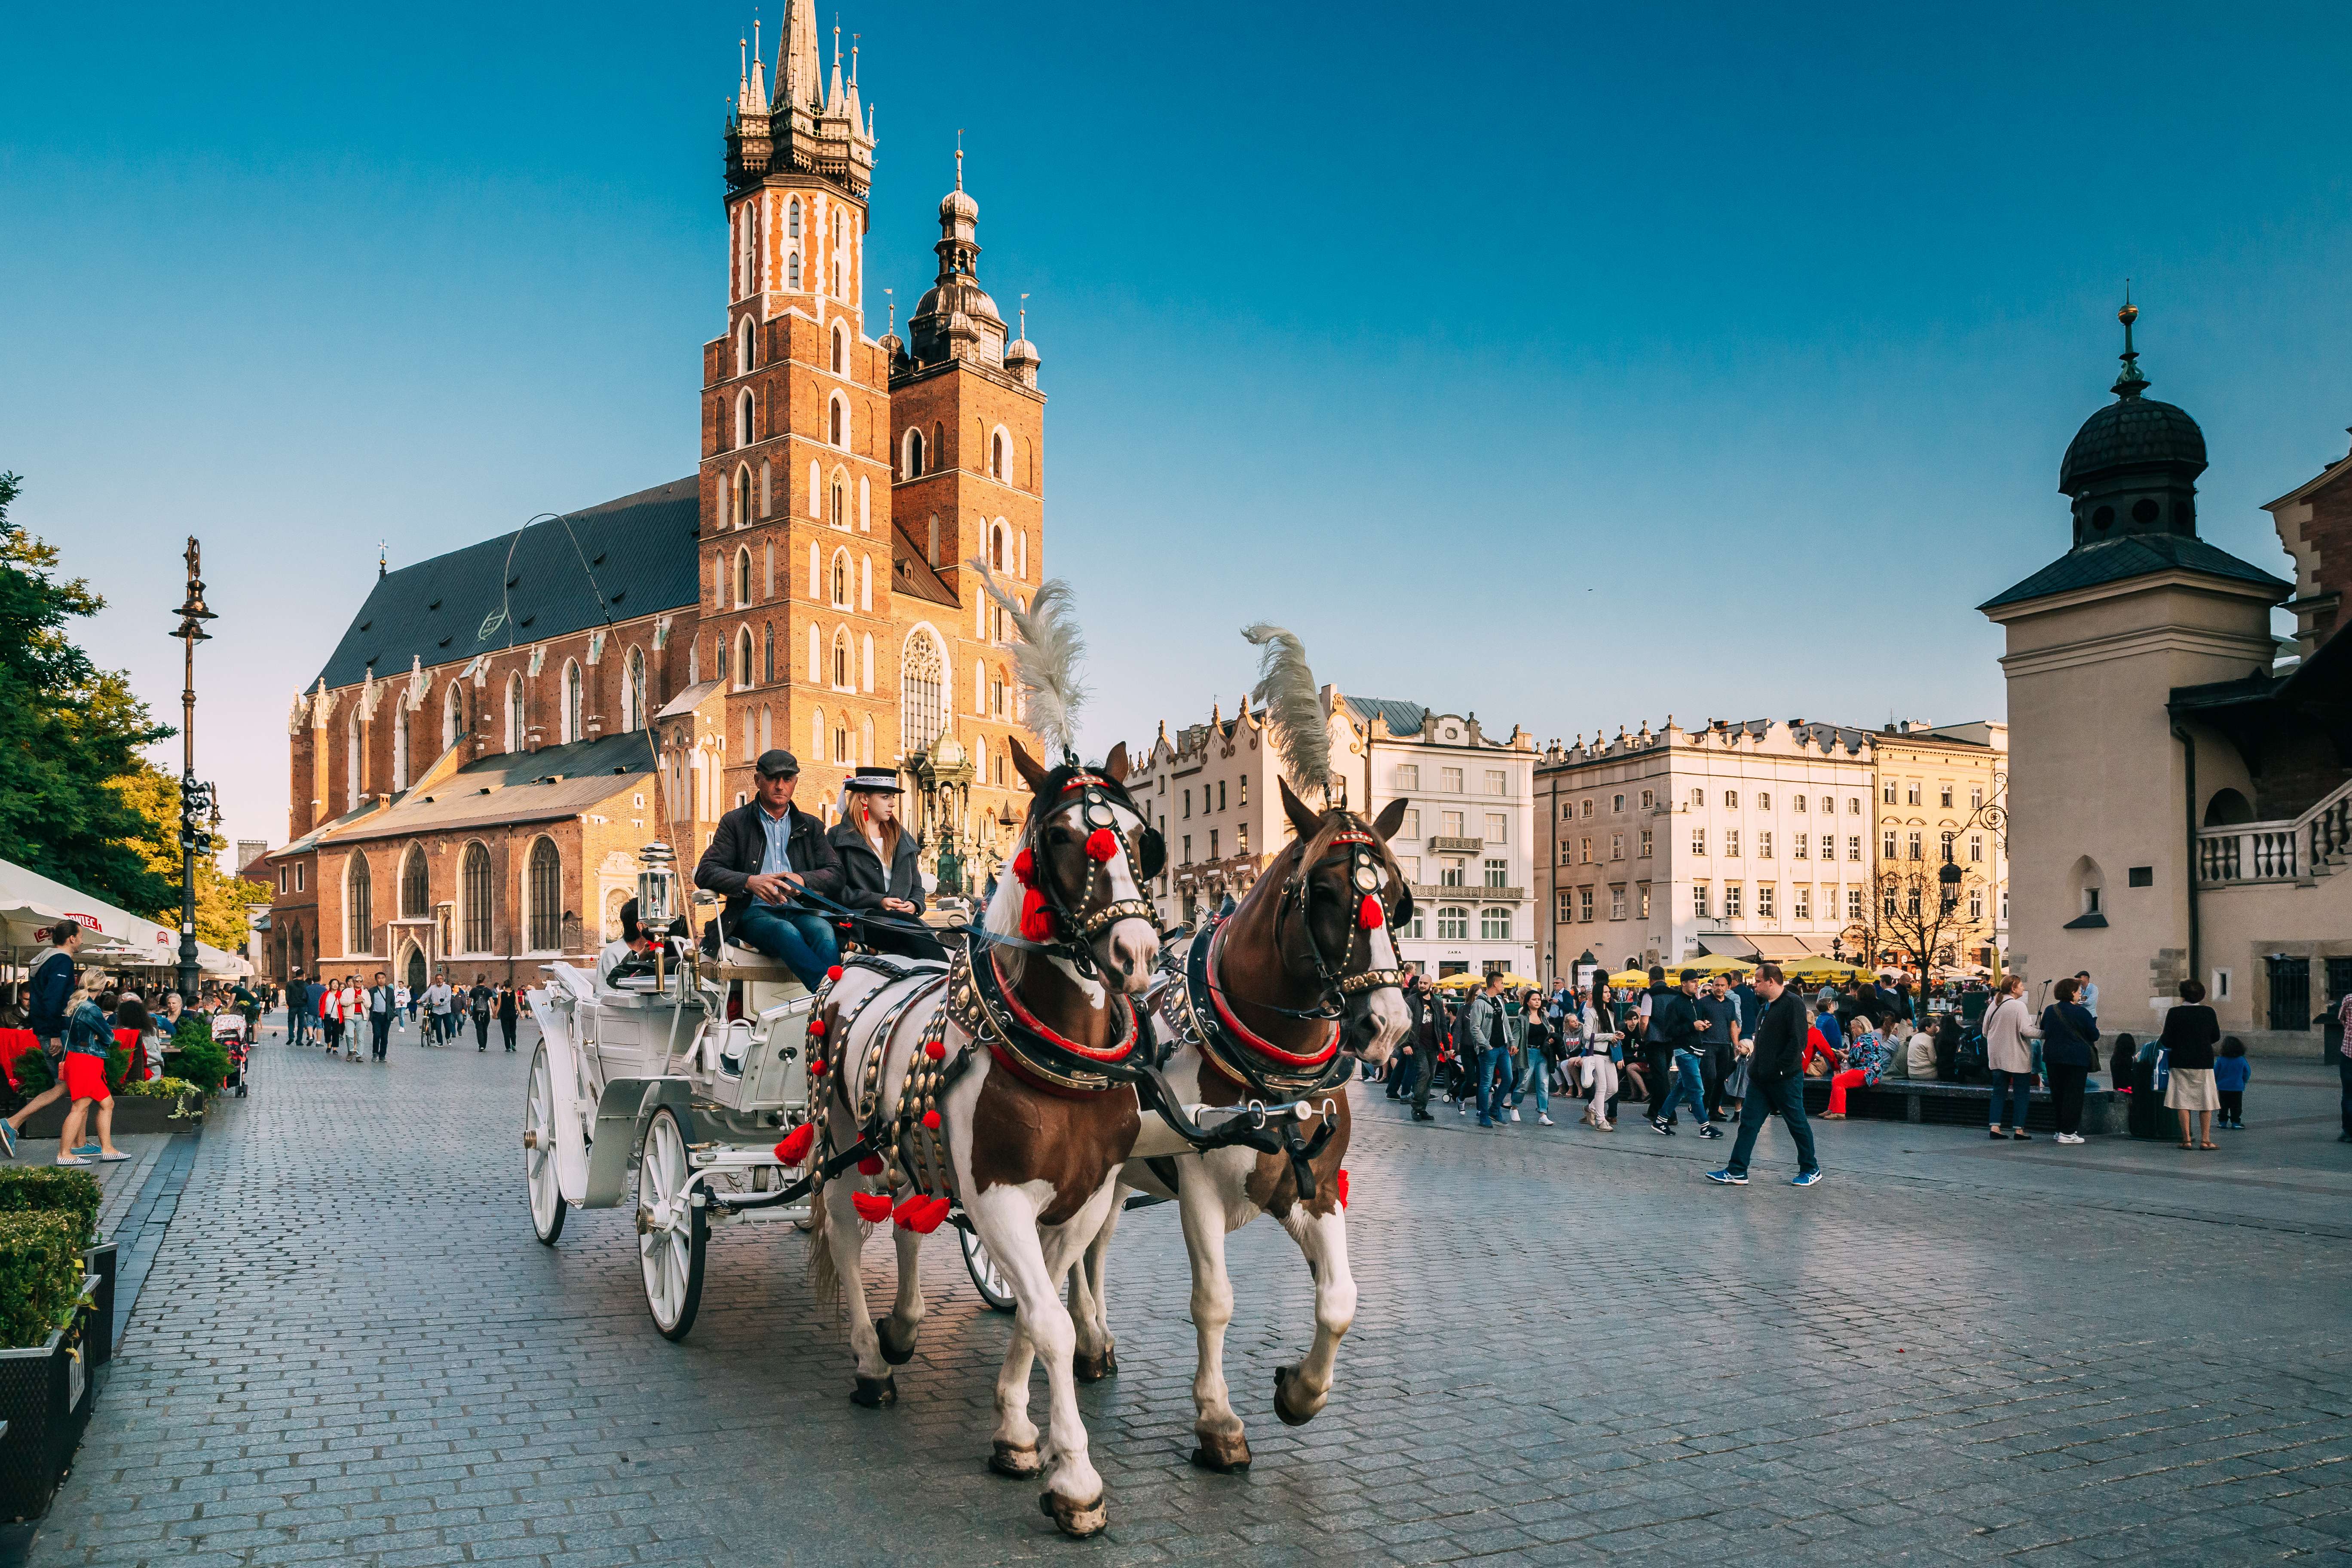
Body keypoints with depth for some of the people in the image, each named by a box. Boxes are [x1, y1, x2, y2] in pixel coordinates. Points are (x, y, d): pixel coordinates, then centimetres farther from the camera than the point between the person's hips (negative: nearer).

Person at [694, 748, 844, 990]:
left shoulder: (811, 827, 23)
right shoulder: (735, 822, 15)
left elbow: (836, 874, 12)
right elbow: (705, 872, 3)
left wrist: (802, 880, -11)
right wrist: (750, 882, -16)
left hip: (801, 911, 2)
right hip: (755, 913, -2)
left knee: (824, 931, -35)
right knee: (786, 931, -38)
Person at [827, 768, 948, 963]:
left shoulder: (901, 838, 25)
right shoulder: (839, 837, 8)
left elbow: (916, 885, 24)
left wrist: (914, 905, -1)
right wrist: (878, 902, -14)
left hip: (901, 918, 5)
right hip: (861, 921, -5)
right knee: (910, 926, -35)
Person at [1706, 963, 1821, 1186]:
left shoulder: (1792, 1004, -13)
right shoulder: (1767, 1006, 16)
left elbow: (1798, 1041, -20)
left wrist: (1779, 1068, -20)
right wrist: (1752, 1048, 11)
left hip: (1786, 1079, -9)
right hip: (1760, 1079, 9)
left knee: (1797, 1124, 4)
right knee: (1748, 1123, 5)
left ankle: (1811, 1170, 19)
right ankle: (1737, 1172, 5)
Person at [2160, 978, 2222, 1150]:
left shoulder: (2174, 1012, -9)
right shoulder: (2209, 1012, -3)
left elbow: (2167, 1041, -9)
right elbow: (2216, 1037, 7)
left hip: (2180, 1062, -1)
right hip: (2204, 1062, 1)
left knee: (2183, 1102, 4)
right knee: (2205, 1102, 9)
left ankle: (2186, 1140, 3)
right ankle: (2205, 1140, 8)